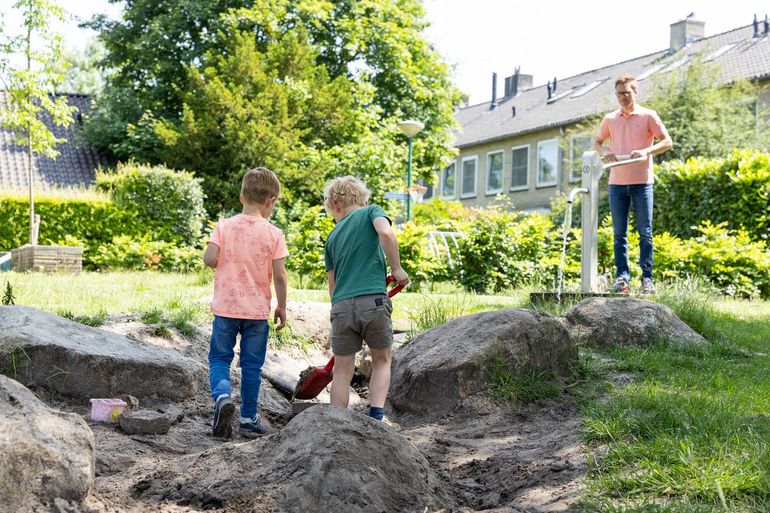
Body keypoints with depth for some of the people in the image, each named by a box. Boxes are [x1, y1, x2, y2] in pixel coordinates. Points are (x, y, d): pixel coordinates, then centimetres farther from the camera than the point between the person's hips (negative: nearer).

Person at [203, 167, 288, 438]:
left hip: (226, 307, 0)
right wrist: (282, 307, 4)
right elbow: (279, 275, -9)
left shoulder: (224, 226, -4)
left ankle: (222, 395, -14)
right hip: (257, 310, 0)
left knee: (219, 357, 13)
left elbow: (209, 258, -13)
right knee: (252, 365, 10)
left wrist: (226, 266, 9)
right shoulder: (274, 234, -7)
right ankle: (249, 419, 17)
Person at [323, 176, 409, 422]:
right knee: (382, 360, 16)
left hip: (341, 307, 3)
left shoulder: (333, 237, 20)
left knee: (342, 371, 12)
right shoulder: (371, 212, 9)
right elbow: (386, 233, -14)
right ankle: (376, 416, 2)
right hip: (374, 300, -3)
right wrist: (397, 268, -4)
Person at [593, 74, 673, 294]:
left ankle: (647, 277, 4)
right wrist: (604, 152, 0)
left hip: (642, 182, -3)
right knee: (619, 233, 3)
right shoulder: (610, 119, 11)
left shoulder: (648, 116, 2)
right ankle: (622, 276, 6)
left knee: (645, 232, 0)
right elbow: (597, 142, 22)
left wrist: (646, 151, -17)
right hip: (617, 183, 3)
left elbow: (667, 142, 0)